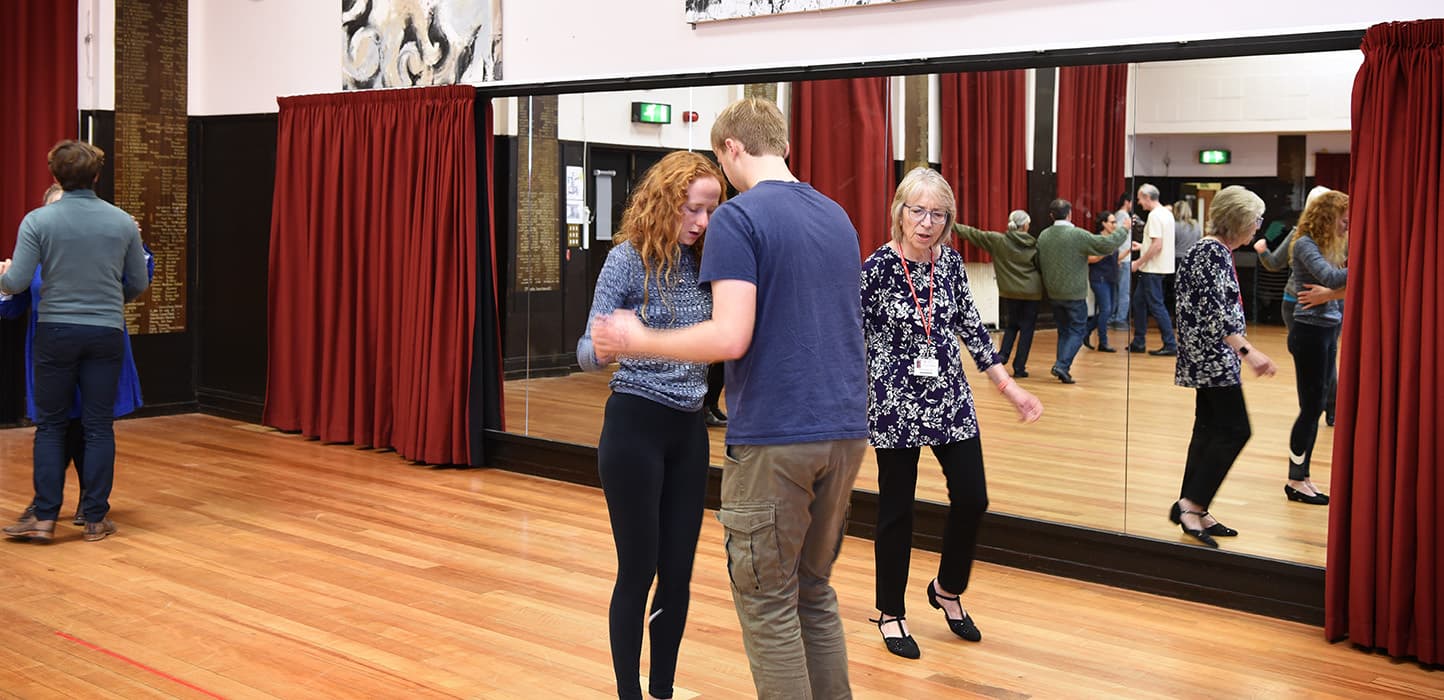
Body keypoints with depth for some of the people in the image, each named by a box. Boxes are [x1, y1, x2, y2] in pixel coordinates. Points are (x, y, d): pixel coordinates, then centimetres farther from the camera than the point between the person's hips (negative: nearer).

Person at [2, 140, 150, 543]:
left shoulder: (39, 221, -6)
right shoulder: (123, 222, 0)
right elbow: (139, 284, 7)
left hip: (56, 332, -1)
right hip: (106, 333, 1)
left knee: (51, 425, 8)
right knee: (99, 427, 5)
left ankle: (45, 517, 7)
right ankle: (95, 519, 8)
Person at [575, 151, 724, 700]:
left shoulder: (704, 262, 5)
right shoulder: (628, 258, -10)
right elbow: (588, 350, -14)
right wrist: (603, 348, -36)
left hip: (689, 429, 5)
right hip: (635, 426, -5)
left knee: (678, 571, 9)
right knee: (638, 570, 1)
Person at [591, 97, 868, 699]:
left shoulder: (738, 219, -10)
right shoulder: (837, 217, 13)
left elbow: (730, 337, -19)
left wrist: (637, 341, -6)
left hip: (774, 437, -7)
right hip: (845, 430, 7)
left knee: (768, 603, 4)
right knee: (815, 592, 18)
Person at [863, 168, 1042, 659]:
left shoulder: (950, 262, 1)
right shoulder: (876, 268, -13)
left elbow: (971, 326, 8)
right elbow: (852, 340, -9)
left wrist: (1008, 386, 6)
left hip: (951, 400, 5)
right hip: (895, 405, -5)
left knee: (972, 498, 4)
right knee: (897, 509, 5)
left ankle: (947, 589, 30)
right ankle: (891, 614, 23)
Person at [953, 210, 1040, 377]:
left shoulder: (997, 240, -5)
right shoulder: (1034, 244, -4)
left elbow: (973, 233, -3)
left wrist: (953, 225, 2)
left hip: (1009, 292, 2)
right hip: (1031, 292, -1)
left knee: (1011, 326, 19)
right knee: (1026, 329, 6)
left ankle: (1002, 356, -1)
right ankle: (1019, 367, 4)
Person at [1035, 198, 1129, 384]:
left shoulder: (1043, 236, 0)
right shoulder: (1078, 235, -17)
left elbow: (1038, 263, 9)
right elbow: (1107, 244, -15)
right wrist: (1124, 230, -1)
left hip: (1053, 292, 6)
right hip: (1074, 293, -5)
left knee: (1063, 330, 17)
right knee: (1077, 330, 3)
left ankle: (1062, 368, 13)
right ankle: (1062, 365, -11)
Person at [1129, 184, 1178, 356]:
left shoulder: (1155, 216, -17)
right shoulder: (1167, 213, 13)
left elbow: (1157, 245, -23)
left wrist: (1139, 262, -16)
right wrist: (1142, 246, 22)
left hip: (1153, 269, -10)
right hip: (1153, 269, 10)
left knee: (1156, 306, -5)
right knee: (1139, 301, 15)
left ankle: (1170, 345, -2)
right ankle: (1138, 342, 20)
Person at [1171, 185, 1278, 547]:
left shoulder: (1218, 251, 15)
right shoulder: (1212, 252, -16)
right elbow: (1213, 311, -25)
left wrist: (1240, 349, 34)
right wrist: (1247, 351, -31)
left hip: (1212, 358, 11)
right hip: (1212, 355, -11)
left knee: (1210, 429, 10)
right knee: (1235, 430, -10)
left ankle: (1191, 510, 14)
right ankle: (1191, 503, -9)